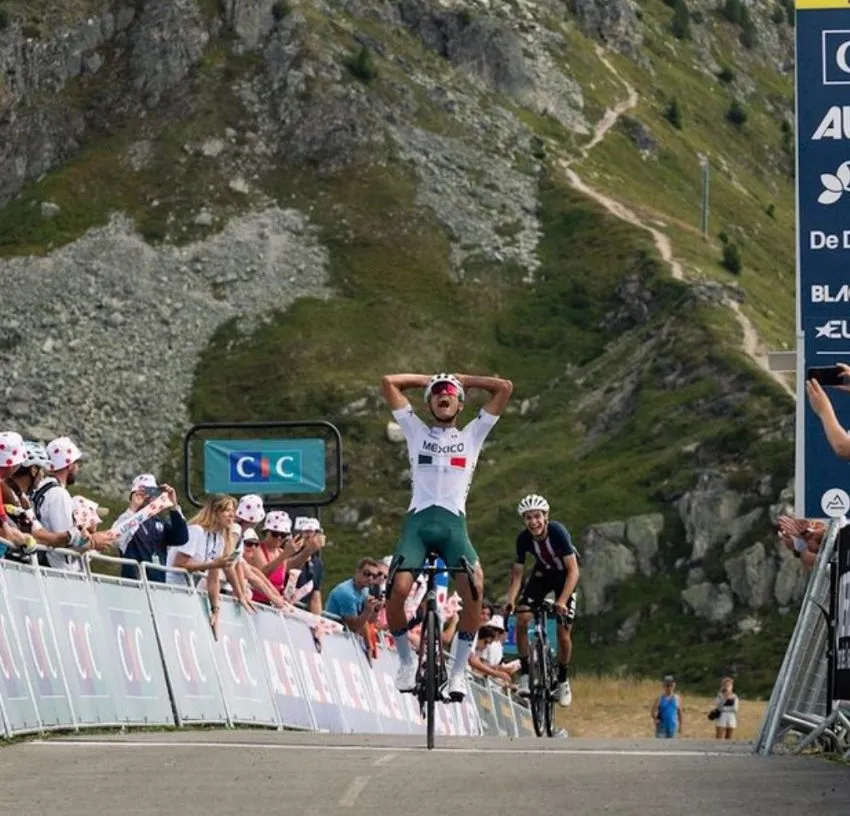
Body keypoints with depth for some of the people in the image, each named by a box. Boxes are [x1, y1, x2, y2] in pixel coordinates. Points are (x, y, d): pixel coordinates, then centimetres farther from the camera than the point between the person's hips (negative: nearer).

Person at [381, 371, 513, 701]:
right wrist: (426, 380, 28)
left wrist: (462, 379, 25)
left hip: (453, 524, 0)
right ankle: (406, 659, 1)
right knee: (398, 588, -25)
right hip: (417, 521, 0)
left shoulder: (471, 435, 22)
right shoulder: (417, 432, 22)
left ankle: (459, 669, -15)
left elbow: (504, 388, 19)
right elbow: (389, 382, 20)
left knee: (474, 586, -28)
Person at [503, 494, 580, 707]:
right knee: (522, 619, -19)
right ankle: (524, 674, -7)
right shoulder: (524, 539, -21)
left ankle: (563, 679, 16)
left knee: (563, 634, -8)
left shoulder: (558, 532, -32)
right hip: (542, 572, 3)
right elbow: (517, 573, -12)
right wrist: (510, 601, -28)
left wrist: (562, 601, -43)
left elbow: (573, 571, -32)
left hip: (565, 576, -3)